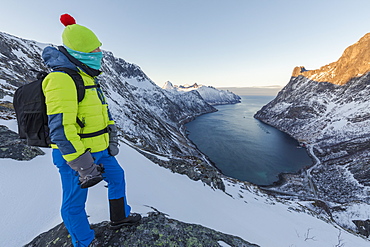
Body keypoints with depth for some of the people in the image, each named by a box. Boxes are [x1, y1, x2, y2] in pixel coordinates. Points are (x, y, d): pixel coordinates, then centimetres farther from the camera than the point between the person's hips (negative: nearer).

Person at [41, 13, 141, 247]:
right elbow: (60, 128, -25)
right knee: (75, 202, 11)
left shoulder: (87, 78, 11)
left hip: (99, 150, 10)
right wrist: (82, 165, -24)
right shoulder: (62, 79, -19)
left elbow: (102, 111, 15)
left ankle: (120, 217, 44)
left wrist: (112, 139, 13)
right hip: (74, 155, -10)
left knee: (117, 177, 22)